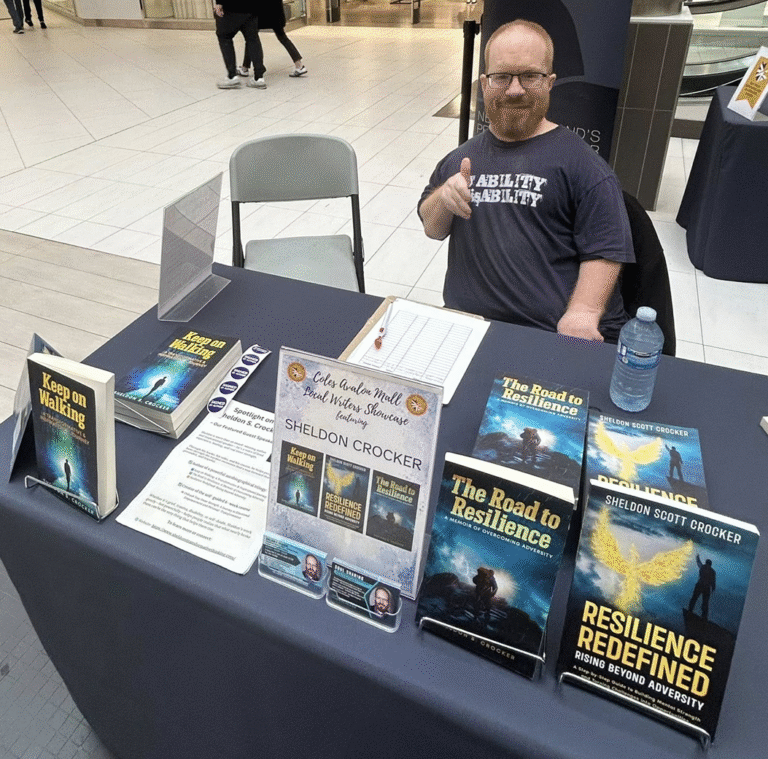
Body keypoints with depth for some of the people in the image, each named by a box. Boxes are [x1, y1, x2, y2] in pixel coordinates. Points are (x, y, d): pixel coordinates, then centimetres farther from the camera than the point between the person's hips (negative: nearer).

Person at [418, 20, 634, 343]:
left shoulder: (582, 163, 2)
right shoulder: (460, 158, 20)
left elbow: (604, 252, -4)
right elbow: (432, 228, 26)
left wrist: (583, 312, -20)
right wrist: (443, 198, 4)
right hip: (466, 328, 3)